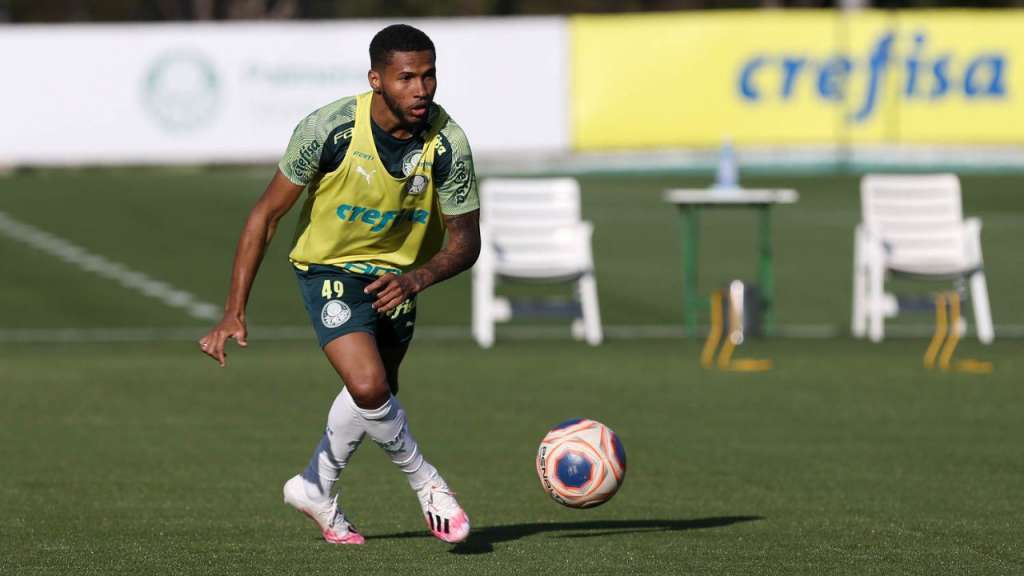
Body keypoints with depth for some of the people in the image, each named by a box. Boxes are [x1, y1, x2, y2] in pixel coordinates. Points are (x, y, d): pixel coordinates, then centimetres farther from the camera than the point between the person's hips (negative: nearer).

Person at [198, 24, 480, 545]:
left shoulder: (448, 143, -23)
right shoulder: (329, 130, -29)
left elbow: (465, 240, -14)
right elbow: (266, 213, -19)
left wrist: (416, 279, -35)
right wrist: (235, 312, -23)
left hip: (396, 273, 4)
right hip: (328, 267, -4)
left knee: (376, 394, 18)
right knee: (369, 387, -23)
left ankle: (316, 491, 43)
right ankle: (428, 487, 0)